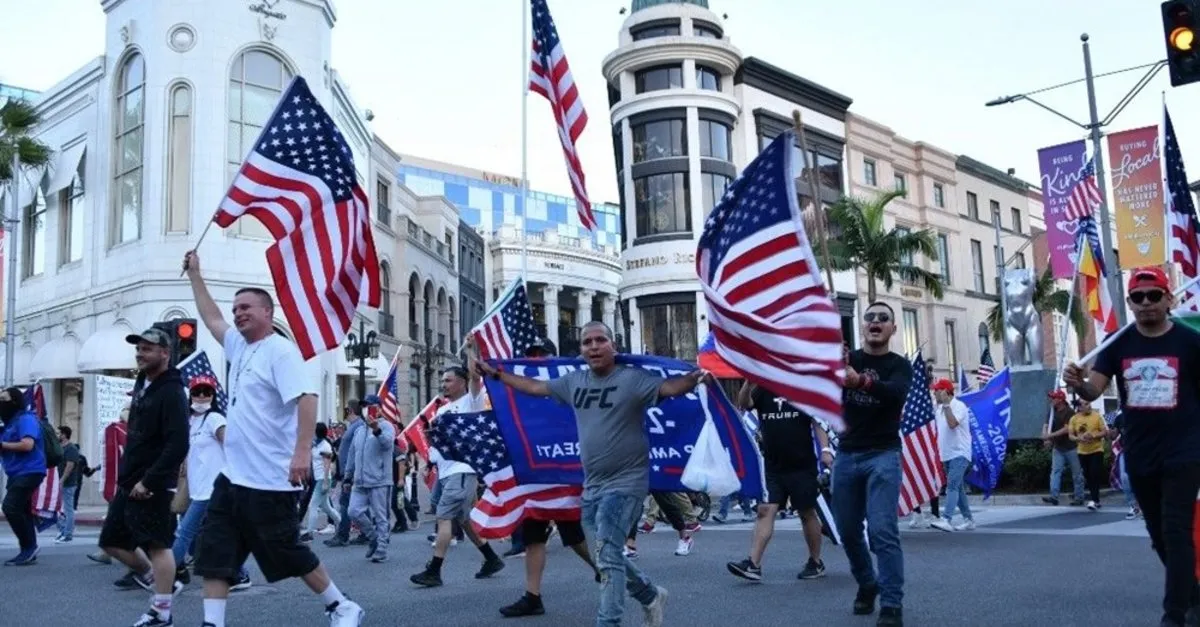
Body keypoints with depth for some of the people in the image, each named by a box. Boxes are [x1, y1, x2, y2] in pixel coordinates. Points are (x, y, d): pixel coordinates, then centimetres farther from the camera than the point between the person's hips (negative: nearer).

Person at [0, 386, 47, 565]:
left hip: (29, 472, -10)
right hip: (18, 473, 10)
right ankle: (29, 551, 13)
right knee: (21, 511, 9)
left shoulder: (25, 419, -12)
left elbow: (27, 444, -25)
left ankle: (28, 546, -11)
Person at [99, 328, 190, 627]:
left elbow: (178, 445, -23)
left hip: (153, 486, -10)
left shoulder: (171, 392, -16)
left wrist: (149, 482, -23)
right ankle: (160, 583, 29)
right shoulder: (142, 383, 13)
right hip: (129, 483, 10)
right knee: (112, 541, 15)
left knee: (157, 546, -4)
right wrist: (127, 476, 15)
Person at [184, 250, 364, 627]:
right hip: (233, 477, 9)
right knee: (213, 552, 4)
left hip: (268, 480, -9)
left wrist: (303, 451, -34)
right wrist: (194, 274, 32)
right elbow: (211, 317, 31)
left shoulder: (280, 351, -12)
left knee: (289, 554, 2)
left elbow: (307, 398, -24)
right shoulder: (239, 346, 14)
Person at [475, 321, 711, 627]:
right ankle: (651, 596, 38)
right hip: (592, 485, 8)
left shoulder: (632, 378, -11)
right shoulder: (574, 381, 8)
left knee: (607, 554, -14)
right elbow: (534, 387, 19)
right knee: (608, 555, 17)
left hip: (626, 482, -7)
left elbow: (669, 387, -23)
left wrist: (693, 378, -44)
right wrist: (495, 373, 22)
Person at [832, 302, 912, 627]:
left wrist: (861, 382, -42)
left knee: (883, 531, -15)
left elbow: (896, 393, -23)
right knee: (848, 530, 11)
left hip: (882, 455, -3)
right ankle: (867, 585, 34)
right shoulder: (846, 357, 6)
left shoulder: (900, 365, -1)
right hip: (846, 455, 3)